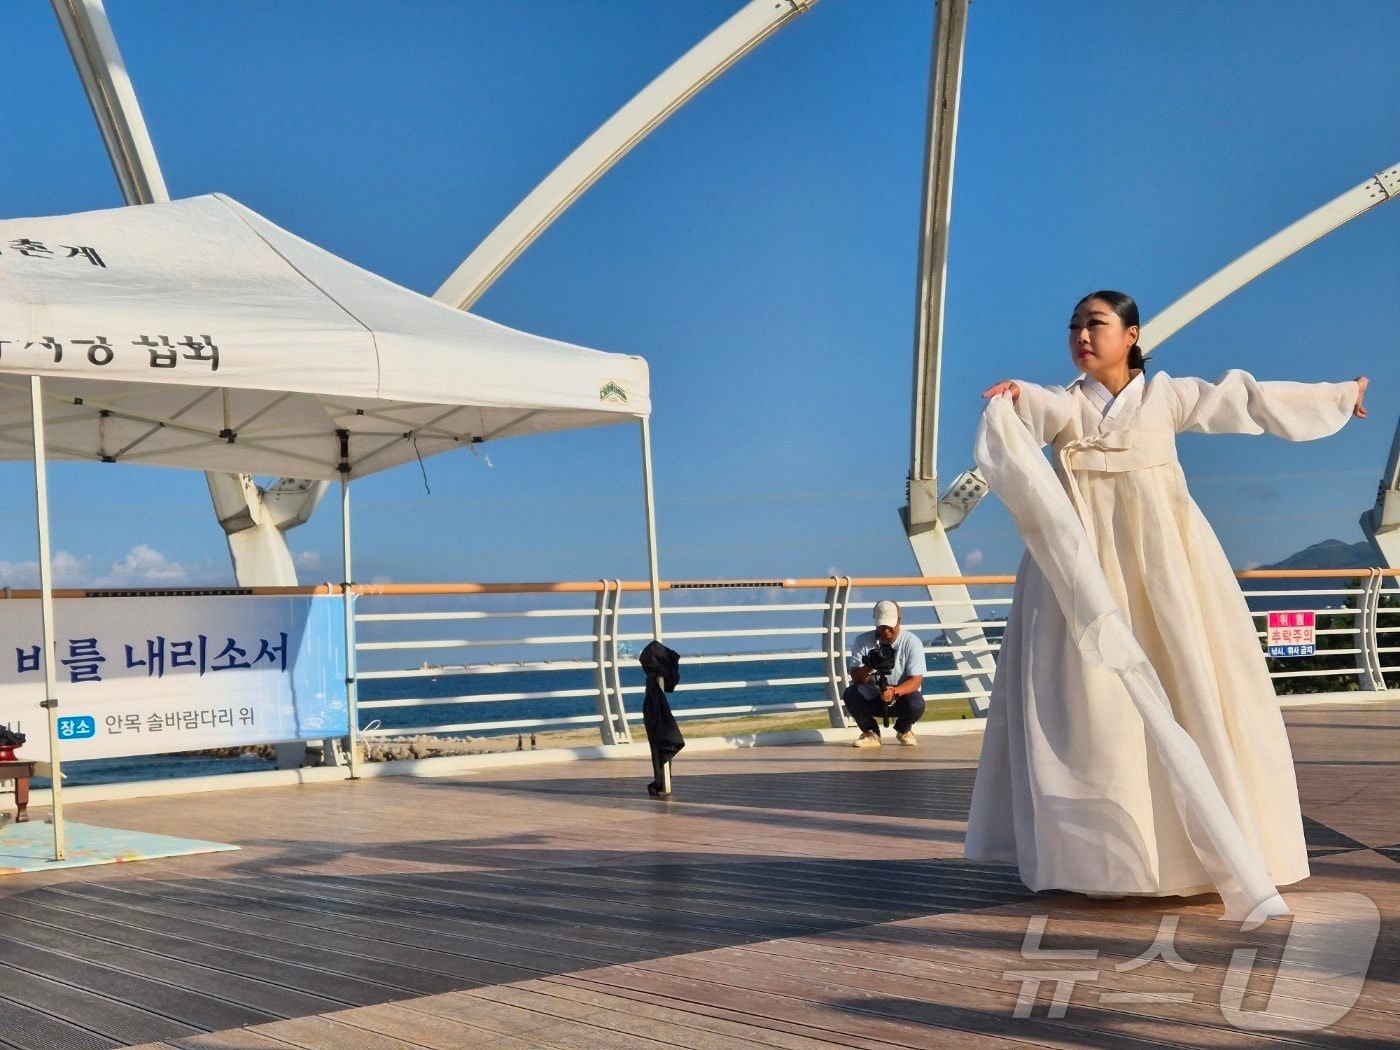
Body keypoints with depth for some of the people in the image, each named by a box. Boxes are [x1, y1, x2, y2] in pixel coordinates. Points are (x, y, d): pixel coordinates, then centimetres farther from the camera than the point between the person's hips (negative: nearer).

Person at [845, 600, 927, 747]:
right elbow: (856, 680, -13)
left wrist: (894, 692, -37)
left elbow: (916, 681, -17)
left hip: (902, 695, -1)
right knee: (851, 694, -30)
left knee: (916, 705, -34)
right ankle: (871, 733, -2)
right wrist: (869, 666, -35)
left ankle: (904, 730, 4)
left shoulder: (912, 642, -12)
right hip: (873, 697, 1)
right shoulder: (863, 641, -8)